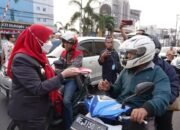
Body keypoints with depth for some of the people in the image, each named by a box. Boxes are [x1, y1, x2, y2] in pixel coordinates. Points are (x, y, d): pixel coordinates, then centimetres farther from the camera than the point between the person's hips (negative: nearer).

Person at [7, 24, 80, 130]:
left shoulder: (37, 55, 8)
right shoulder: (22, 59, -23)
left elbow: (46, 77, 13)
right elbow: (37, 89, -28)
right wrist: (63, 75, -27)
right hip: (27, 114, -9)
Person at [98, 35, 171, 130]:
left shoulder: (157, 73, -5)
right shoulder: (126, 70, 16)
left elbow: (162, 97, -23)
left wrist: (146, 109, -43)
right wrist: (109, 88, 1)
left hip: (138, 118, -4)